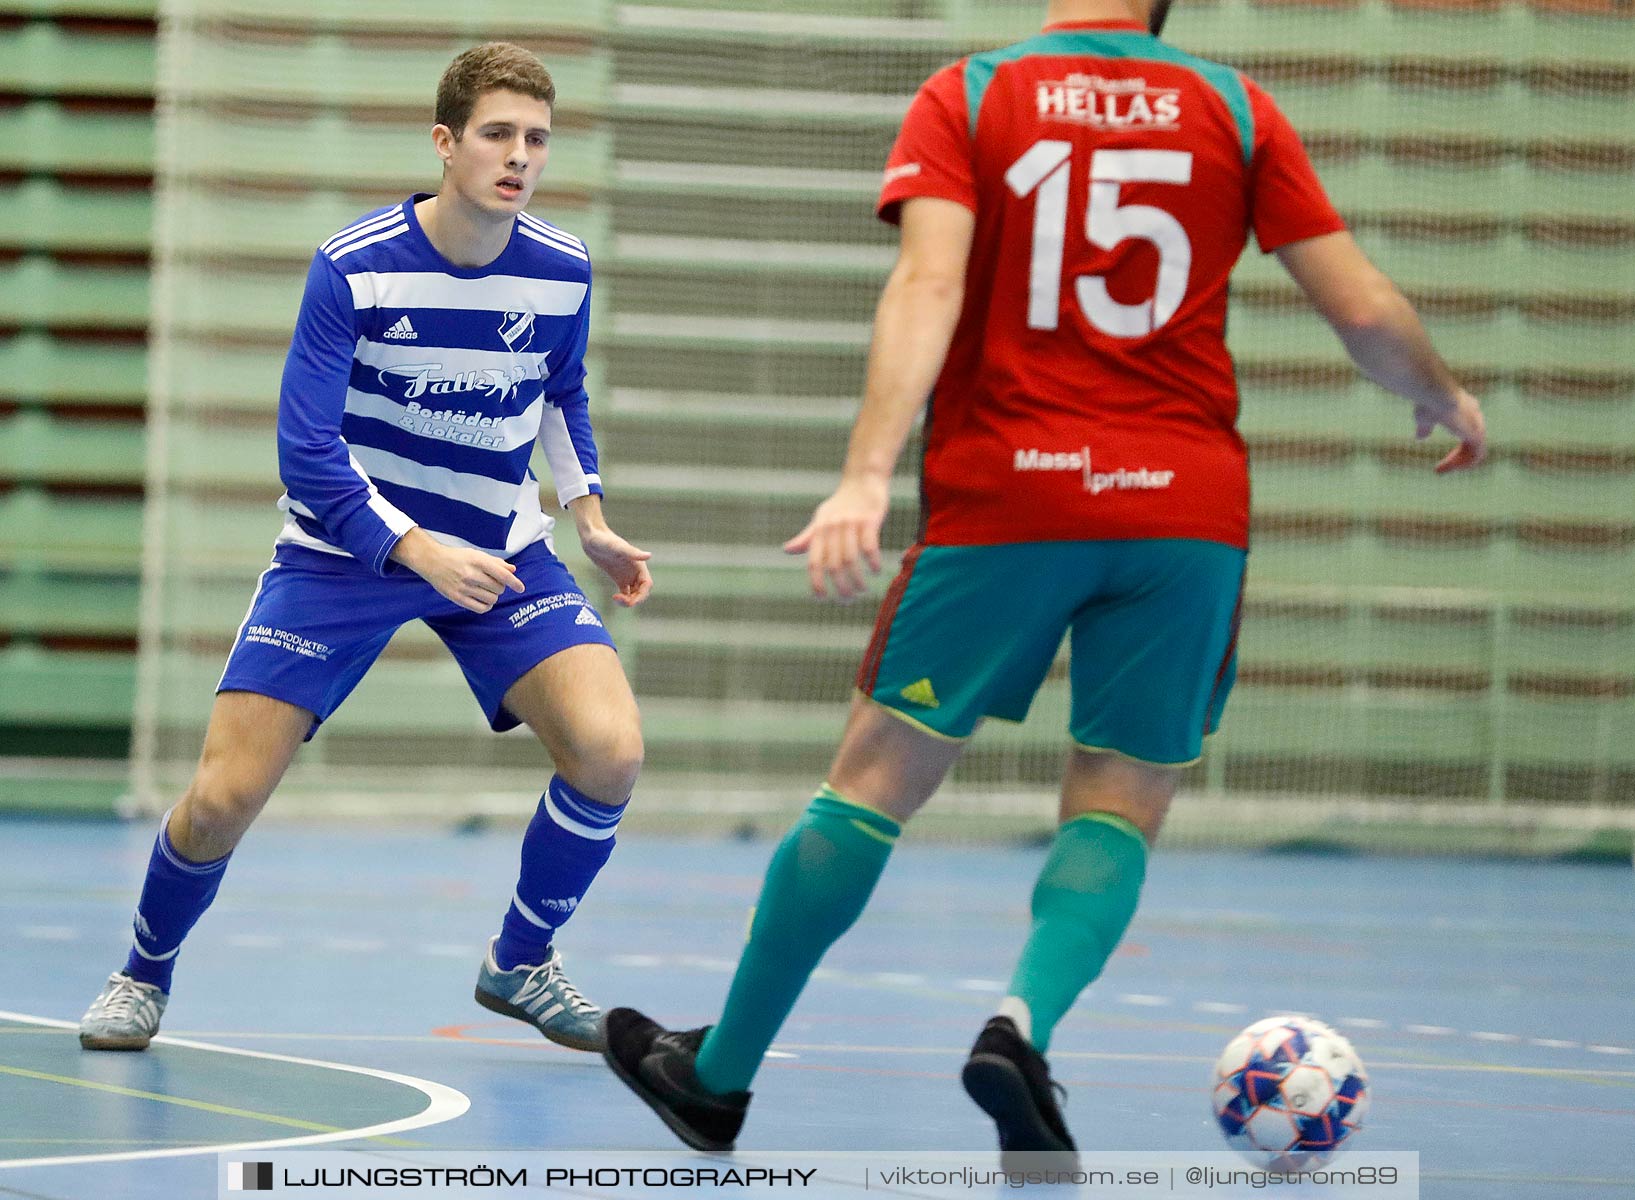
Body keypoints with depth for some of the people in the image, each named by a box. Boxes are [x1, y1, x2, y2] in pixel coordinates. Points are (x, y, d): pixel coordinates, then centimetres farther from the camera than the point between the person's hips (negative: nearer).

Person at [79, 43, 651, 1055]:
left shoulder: (562, 272, -6)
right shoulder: (353, 267, -18)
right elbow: (309, 456, -20)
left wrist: (590, 517, 6)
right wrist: (420, 551, -30)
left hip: (503, 553, 3)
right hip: (343, 548, -3)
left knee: (611, 751, -20)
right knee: (223, 799, -12)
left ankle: (522, 963, 6)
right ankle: (147, 971, 20)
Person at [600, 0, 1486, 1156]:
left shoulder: (965, 97, 2)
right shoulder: (1236, 109, 6)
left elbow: (928, 287, -14)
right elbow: (1366, 310, 5)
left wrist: (867, 477, -22)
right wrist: (1446, 400, 26)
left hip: (1003, 498, 0)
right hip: (1188, 504, 1)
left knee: (875, 780, 9)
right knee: (1120, 812, 8)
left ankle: (722, 1077, 18)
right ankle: (1026, 1021, -21)